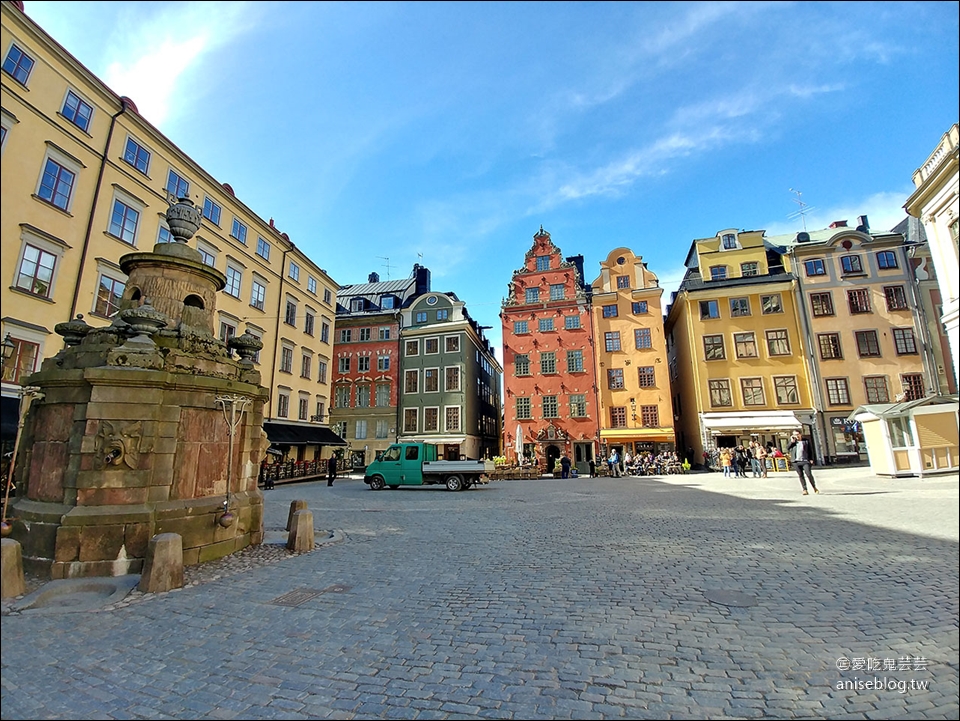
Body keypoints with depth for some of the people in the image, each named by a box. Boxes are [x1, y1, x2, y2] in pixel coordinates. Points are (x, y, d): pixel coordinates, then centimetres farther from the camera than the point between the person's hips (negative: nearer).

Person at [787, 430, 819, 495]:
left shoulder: (806, 441, 7)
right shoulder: (792, 441, 11)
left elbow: (811, 450, 8)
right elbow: (787, 448, 0)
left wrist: (811, 459, 0)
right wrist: (792, 442, -9)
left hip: (805, 461, -2)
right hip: (796, 461, 2)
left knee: (809, 474, -9)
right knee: (801, 476, 4)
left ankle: (814, 487, 13)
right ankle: (804, 490, 9)